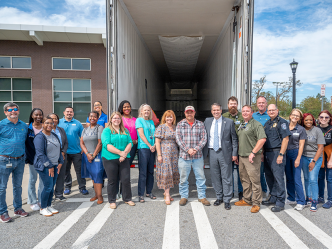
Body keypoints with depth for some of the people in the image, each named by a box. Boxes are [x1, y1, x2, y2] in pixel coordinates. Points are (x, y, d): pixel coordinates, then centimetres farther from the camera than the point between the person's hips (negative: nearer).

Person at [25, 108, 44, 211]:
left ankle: (41, 200, 22)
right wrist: (28, 157, -8)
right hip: (33, 158, -1)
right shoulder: (28, 128, -3)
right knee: (32, 179, 9)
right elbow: (25, 143, -2)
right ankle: (32, 202, 22)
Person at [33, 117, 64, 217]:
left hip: (55, 165, 7)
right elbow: (40, 154, -16)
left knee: (52, 187, 10)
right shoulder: (39, 137, -12)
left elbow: (59, 149, 16)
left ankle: (49, 205, 24)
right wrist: (49, 166, -16)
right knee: (48, 187, -5)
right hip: (45, 166, -7)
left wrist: (60, 162, 7)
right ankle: (43, 208, 12)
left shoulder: (54, 135, 11)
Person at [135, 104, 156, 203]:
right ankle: (141, 194, 2)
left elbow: (154, 134, 14)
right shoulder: (139, 120, 1)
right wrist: (149, 146, -11)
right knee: (143, 172, -5)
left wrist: (155, 145, -4)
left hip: (152, 149, 6)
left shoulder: (151, 121, 18)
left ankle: (149, 192, 21)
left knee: (150, 171, 10)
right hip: (143, 148, -6)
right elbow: (141, 134, -7)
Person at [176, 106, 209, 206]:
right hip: (184, 155, -1)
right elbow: (178, 139, -2)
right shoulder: (180, 124, 5)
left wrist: (196, 149, -13)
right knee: (183, 177, 6)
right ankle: (184, 196, 22)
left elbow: (204, 138, 1)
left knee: (200, 177, 7)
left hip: (198, 156, 1)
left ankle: (202, 196, 22)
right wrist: (188, 150, -13)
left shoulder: (200, 124, 7)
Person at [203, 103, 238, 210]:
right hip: (211, 152, 3)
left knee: (226, 177, 2)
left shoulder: (229, 122, -1)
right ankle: (219, 197, 27)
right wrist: (203, 152, 4)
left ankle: (227, 200, 14)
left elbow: (234, 139, 1)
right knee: (215, 177, 11)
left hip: (224, 152, -3)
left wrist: (234, 153, -4)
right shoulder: (207, 121, 8)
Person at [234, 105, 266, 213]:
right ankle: (246, 200, 29)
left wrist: (253, 153, -22)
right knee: (244, 180, 16)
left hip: (252, 157, -8)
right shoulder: (241, 125, 17)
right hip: (241, 156, 8)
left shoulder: (256, 124, -8)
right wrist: (238, 154, 18)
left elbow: (262, 139, -20)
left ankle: (256, 203, 10)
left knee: (255, 180, -2)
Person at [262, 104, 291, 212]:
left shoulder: (282, 122, -5)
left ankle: (280, 202, 4)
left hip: (276, 153, -8)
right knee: (269, 176, 13)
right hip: (267, 153, 8)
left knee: (278, 177, -5)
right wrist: (263, 153, 13)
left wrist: (281, 155, -18)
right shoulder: (267, 123, 17)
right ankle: (273, 198, 26)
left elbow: (285, 139, -13)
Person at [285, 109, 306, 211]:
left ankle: (301, 202, 4)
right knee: (289, 178, 11)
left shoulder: (301, 129, -2)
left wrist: (298, 159, -10)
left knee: (297, 179, -6)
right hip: (286, 154, 4)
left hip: (296, 153, -3)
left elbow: (301, 145, -4)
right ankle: (291, 198, 24)